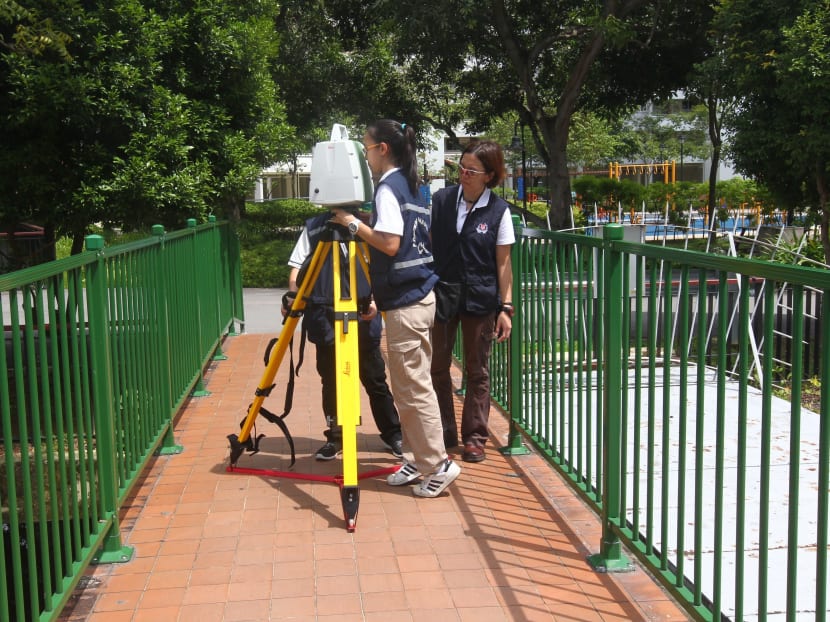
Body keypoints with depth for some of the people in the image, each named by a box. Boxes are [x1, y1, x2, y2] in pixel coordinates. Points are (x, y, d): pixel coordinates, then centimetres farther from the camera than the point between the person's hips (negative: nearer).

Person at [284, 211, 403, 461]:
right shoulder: (314, 227, 8)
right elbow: (297, 265, 6)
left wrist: (375, 300, -13)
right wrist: (293, 296, -10)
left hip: (363, 317, -1)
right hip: (325, 317, 1)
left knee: (375, 379, 5)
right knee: (330, 381, 7)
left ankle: (393, 435, 17)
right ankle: (335, 437, 21)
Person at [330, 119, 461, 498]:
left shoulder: (387, 188, -12)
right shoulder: (409, 186, 16)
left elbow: (390, 243, -21)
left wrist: (355, 224, -12)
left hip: (405, 303, -10)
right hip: (419, 296, 10)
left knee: (412, 388, -4)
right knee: (409, 385, 14)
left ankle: (438, 464, 2)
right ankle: (417, 461, 21)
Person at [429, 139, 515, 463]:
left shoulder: (498, 210, -6)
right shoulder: (441, 199, -1)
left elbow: (503, 262, -3)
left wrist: (505, 307, -7)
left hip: (480, 299, -2)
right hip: (441, 294, 2)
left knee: (477, 371, 7)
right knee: (437, 367, 8)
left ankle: (474, 437, 18)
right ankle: (444, 433, 22)